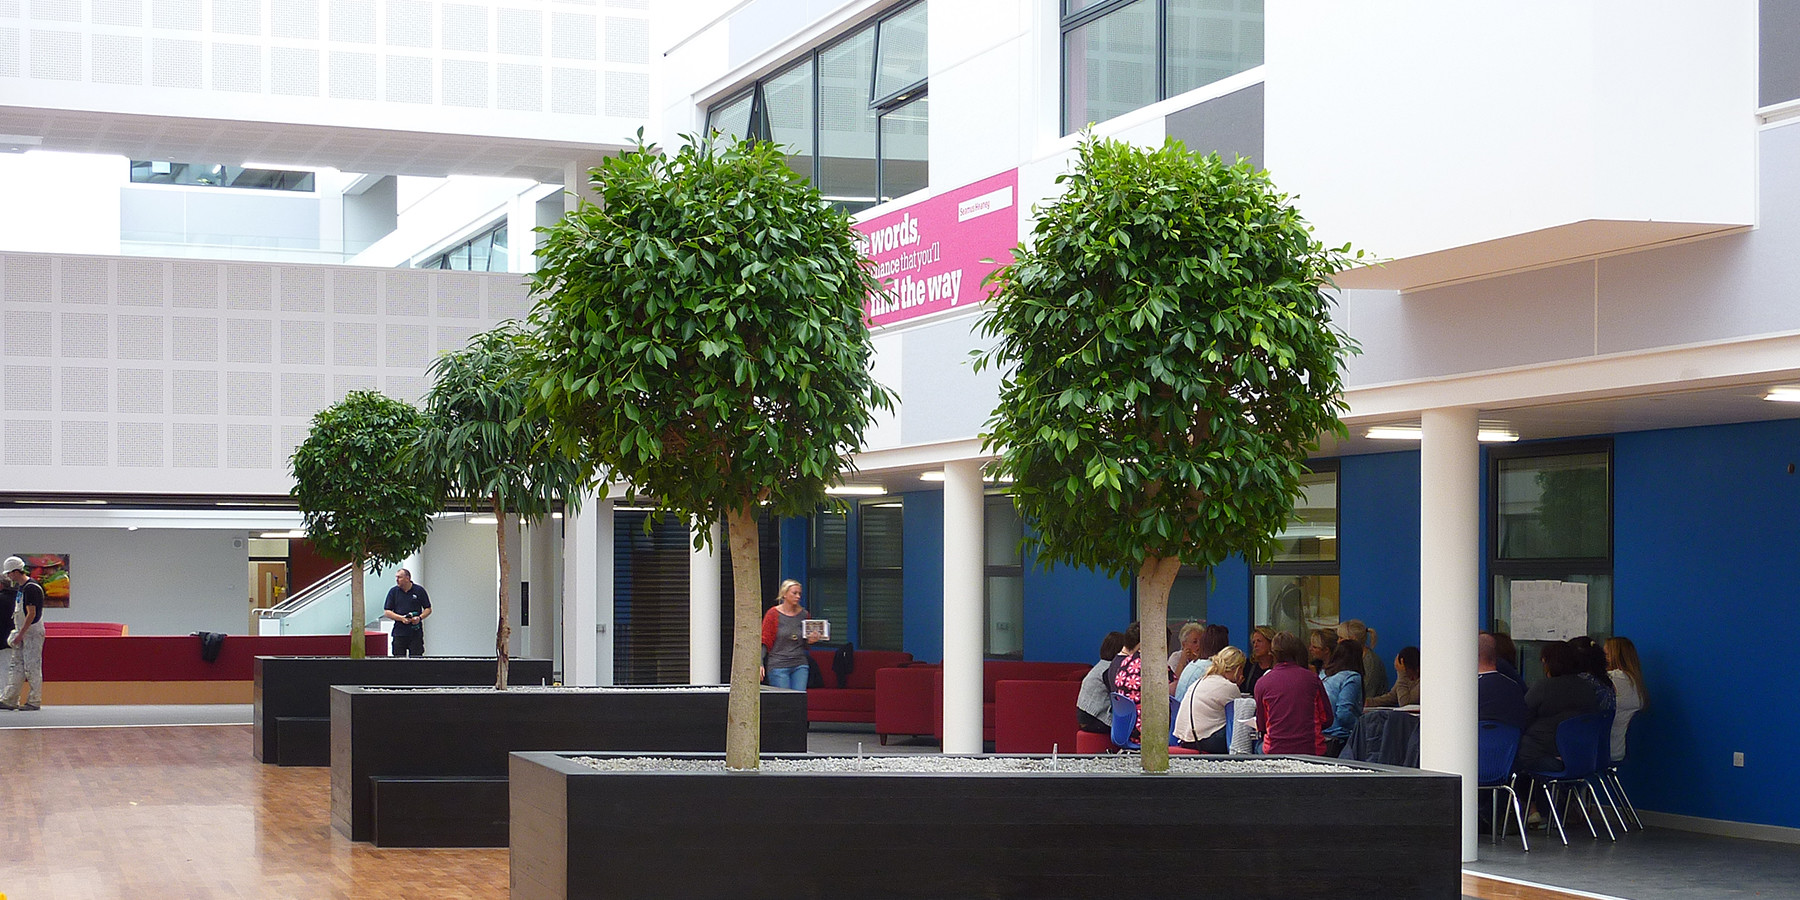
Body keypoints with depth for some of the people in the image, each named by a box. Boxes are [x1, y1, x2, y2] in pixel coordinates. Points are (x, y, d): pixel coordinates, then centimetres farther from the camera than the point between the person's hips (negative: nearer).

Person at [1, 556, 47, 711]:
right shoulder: (20, 587, 15)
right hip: (22, 633, 10)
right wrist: (18, 632, 16)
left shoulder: (31, 588, -16)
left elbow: (31, 614, -20)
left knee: (32, 667, -6)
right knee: (16, 666, 8)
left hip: (32, 632, -10)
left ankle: (34, 701, -1)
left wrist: (21, 634, -20)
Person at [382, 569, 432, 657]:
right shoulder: (393, 591, 6)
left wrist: (420, 618, -12)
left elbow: (428, 609, 8)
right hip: (399, 632, 1)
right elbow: (387, 612, 3)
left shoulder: (419, 590, 3)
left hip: (416, 633, -1)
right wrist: (401, 618, -12)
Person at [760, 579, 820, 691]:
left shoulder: (803, 614, 10)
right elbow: (764, 641, -3)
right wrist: (760, 664, -15)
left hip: (800, 665, 3)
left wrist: (811, 641, -4)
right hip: (778, 666, -3)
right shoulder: (773, 614, 0)